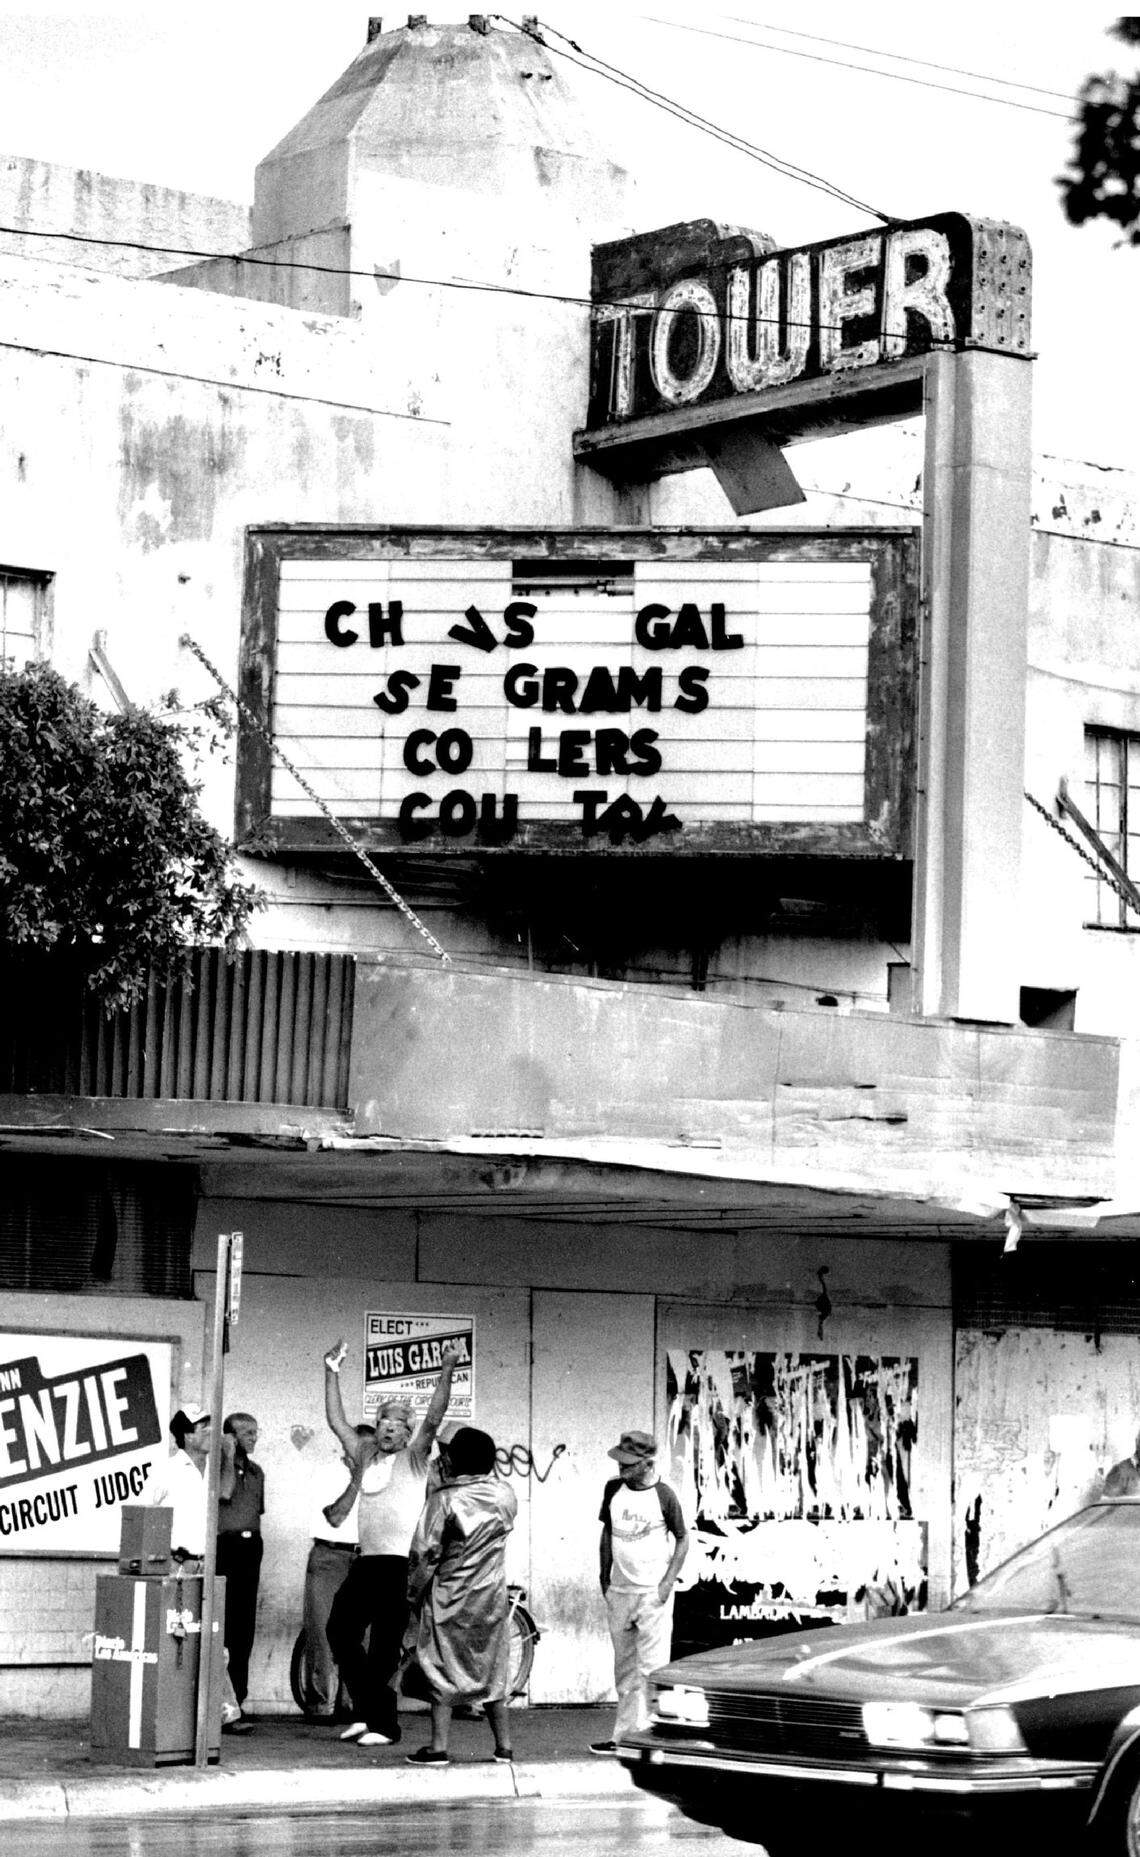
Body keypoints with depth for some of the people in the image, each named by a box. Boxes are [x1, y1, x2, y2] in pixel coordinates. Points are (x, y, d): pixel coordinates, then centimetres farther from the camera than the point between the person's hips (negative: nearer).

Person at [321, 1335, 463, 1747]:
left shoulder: (413, 1459, 3)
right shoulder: (364, 1457, 17)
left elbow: (433, 1419, -10)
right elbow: (336, 1420, 17)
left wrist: (446, 1371, -20)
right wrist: (332, 1373, 13)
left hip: (401, 1564, -6)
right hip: (365, 1561, 6)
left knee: (384, 1650, -4)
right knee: (340, 1631, 7)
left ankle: (384, 1724, 3)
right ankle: (365, 1711, 19)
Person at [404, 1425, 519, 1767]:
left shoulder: (444, 1499, -15)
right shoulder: (505, 1495, -4)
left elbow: (424, 1553, -13)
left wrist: (415, 1594, 0)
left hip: (449, 1597, -4)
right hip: (492, 1597, 4)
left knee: (443, 1673, 3)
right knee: (492, 1671, 14)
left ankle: (438, 1748, 1)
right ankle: (504, 1745, 15)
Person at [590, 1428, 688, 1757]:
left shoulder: (663, 1496, -10)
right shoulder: (613, 1490, 4)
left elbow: (682, 1539, -2)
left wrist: (668, 1583, -9)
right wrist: (604, 1576, 12)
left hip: (653, 1594, -5)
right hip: (619, 1593, 5)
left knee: (651, 1668, -7)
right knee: (624, 1668, 12)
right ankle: (623, 1736, 18)